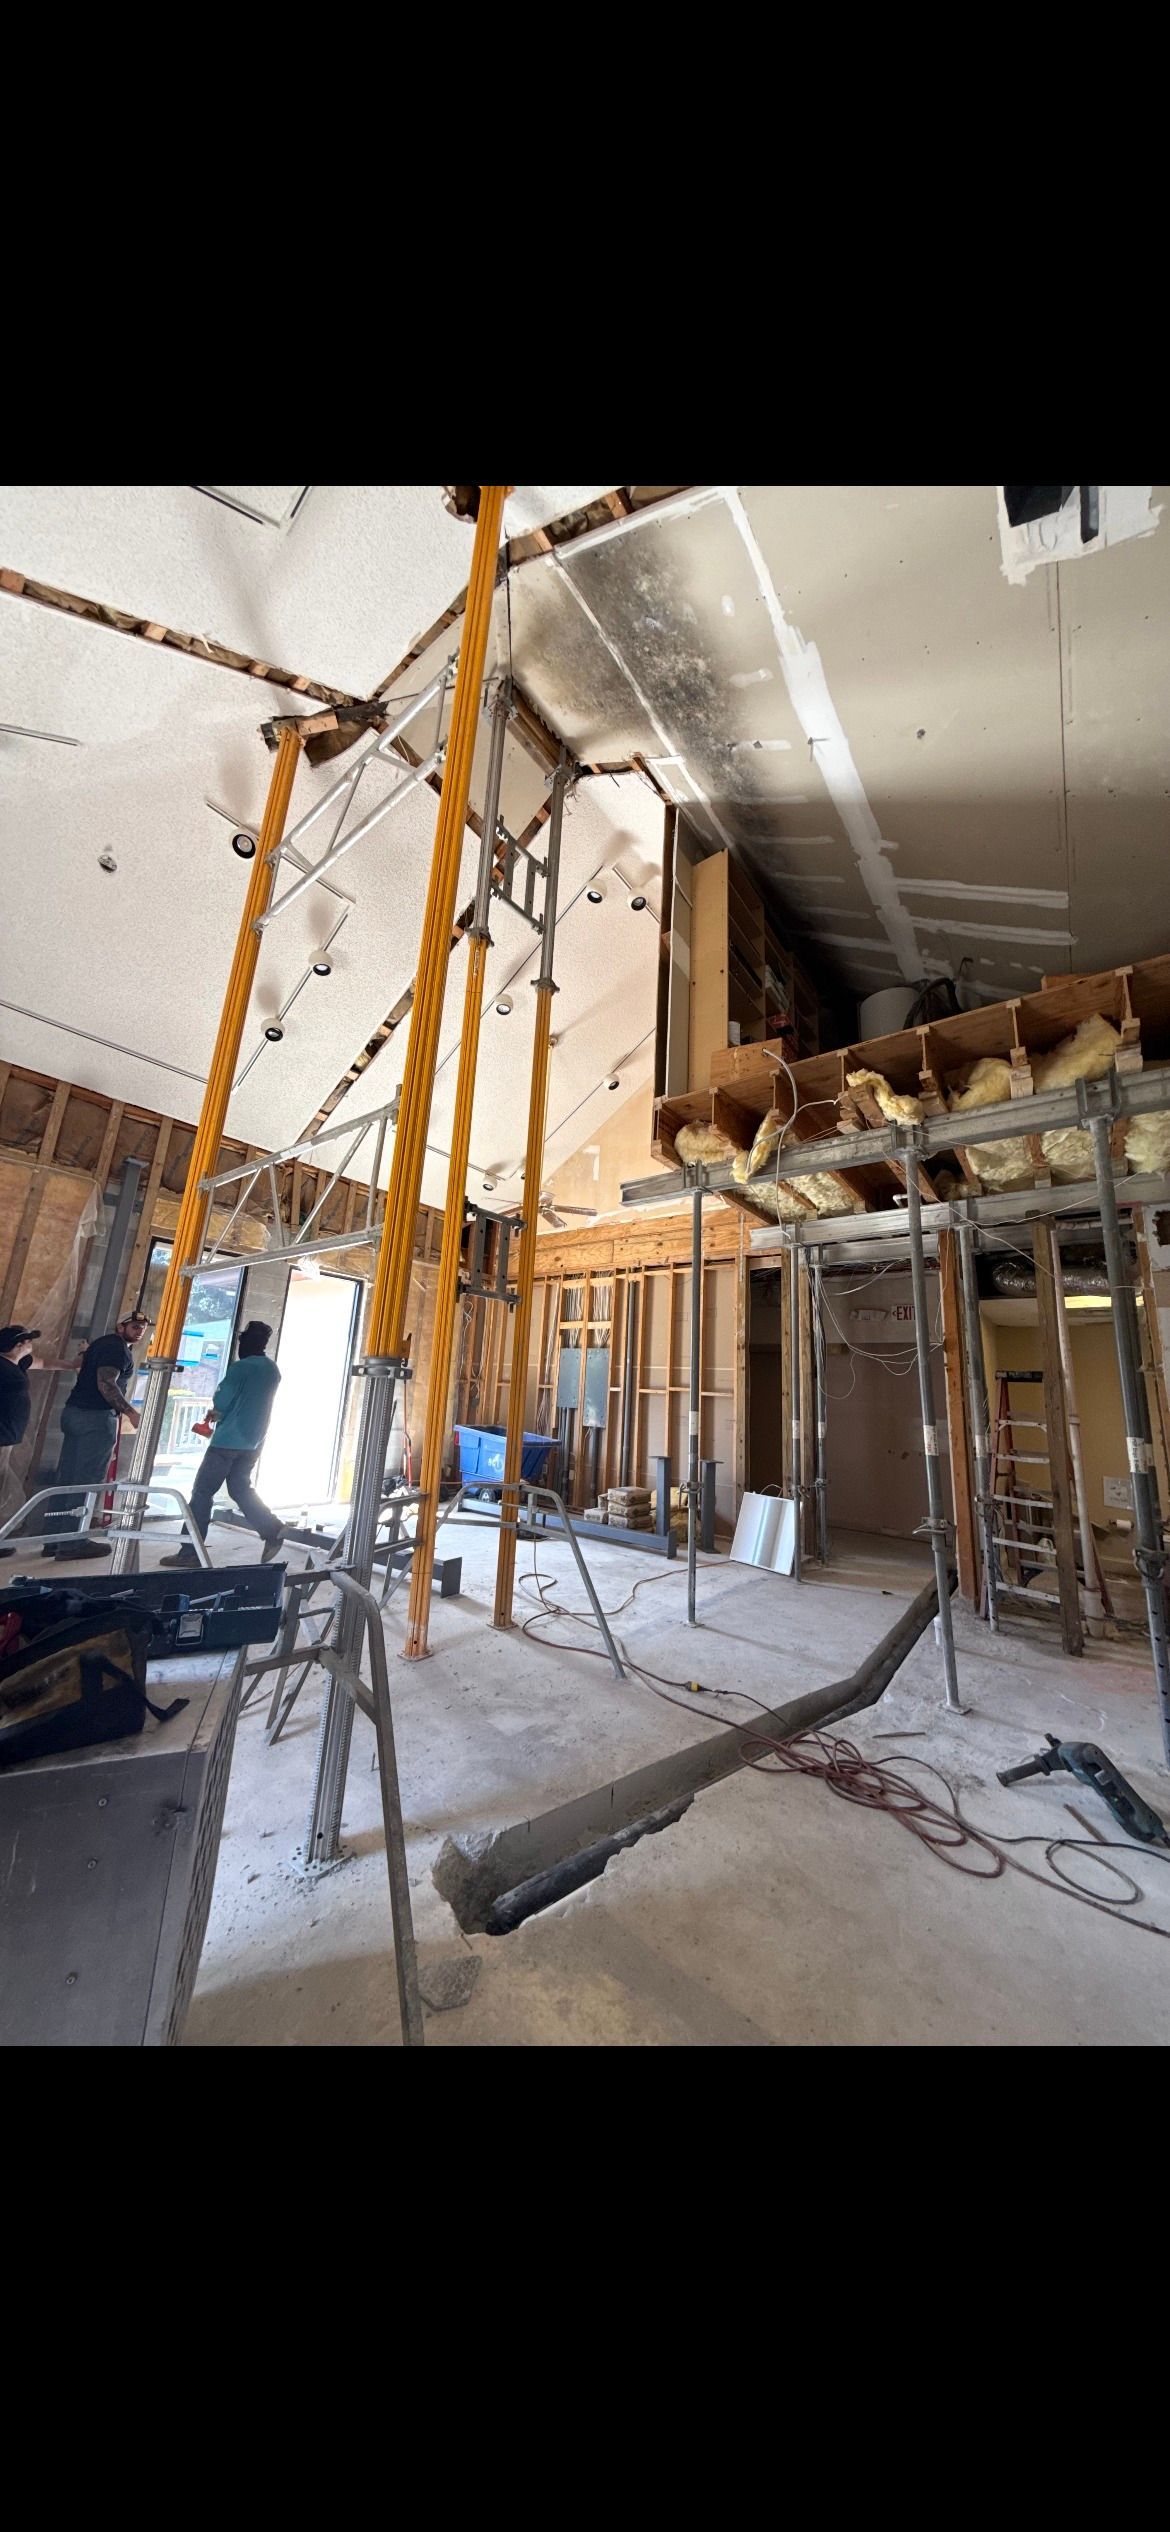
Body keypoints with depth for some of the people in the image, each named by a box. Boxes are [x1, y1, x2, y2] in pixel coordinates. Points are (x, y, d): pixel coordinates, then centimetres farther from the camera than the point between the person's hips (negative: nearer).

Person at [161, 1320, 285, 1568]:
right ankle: (273, 1530, 7)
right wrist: (219, 1414, 14)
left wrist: (216, 1412, 12)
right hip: (254, 1442, 7)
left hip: (229, 1440, -7)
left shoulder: (240, 1367, -15)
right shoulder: (273, 1371, 10)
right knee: (241, 1488, 18)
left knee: (202, 1492, 3)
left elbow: (220, 1403, -12)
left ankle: (189, 1553, 6)